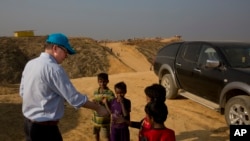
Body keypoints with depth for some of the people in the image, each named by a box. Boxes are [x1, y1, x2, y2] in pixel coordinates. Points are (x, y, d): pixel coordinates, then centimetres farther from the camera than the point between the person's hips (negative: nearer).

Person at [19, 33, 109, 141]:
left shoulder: (30, 64, 4)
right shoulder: (54, 68, -22)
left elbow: (22, 92, 15)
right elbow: (75, 98, -22)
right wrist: (98, 108, -9)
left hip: (28, 123, 9)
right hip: (45, 127, -9)